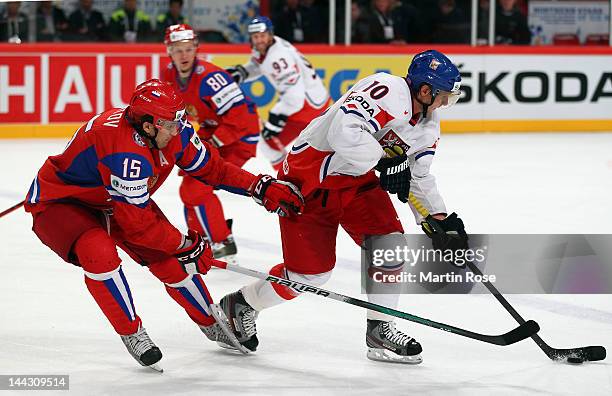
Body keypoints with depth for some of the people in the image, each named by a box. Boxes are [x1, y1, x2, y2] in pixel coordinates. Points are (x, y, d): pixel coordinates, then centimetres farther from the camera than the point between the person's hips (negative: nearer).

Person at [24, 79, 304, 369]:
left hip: (112, 201, 8)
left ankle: (212, 323, 23)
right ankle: (131, 332, -14)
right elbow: (138, 225, -32)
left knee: (169, 260, -2)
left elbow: (211, 168, 0)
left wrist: (262, 187, -9)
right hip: (58, 203, -8)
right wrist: (187, 245, -18)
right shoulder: (126, 153, -40)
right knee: (100, 252, -35)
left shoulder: (173, 130, -16)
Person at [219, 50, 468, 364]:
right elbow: (344, 132, -42)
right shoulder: (388, 91, -30)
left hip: (356, 180, 8)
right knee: (310, 271, -4)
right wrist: (384, 162, -34)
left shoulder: (427, 123, 1)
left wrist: (439, 218, -2)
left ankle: (380, 330, 6)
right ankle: (239, 305, 19)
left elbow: (417, 176, 9)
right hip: (309, 178, -8)